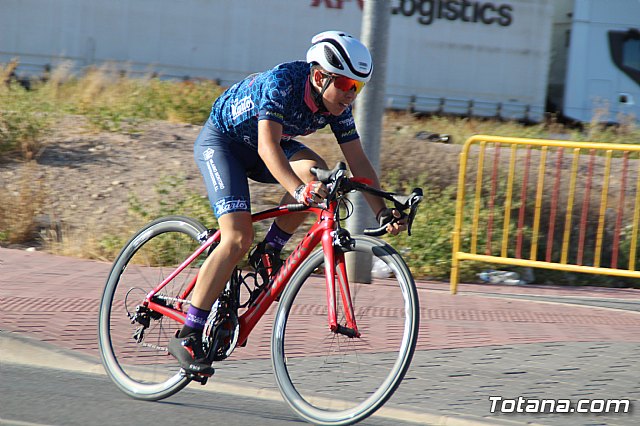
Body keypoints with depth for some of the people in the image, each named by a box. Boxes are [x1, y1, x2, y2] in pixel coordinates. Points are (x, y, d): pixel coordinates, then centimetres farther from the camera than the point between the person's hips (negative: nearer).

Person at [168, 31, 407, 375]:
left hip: (259, 148, 6)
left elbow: (358, 161, -12)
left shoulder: (336, 105, -14)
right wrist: (299, 190, -60)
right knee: (238, 239, -22)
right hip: (220, 142, -6)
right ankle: (187, 337, -18)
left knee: (316, 171, -24)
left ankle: (268, 254, -5)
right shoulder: (282, 83, -34)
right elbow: (267, 146, -46)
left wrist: (382, 212, -24)